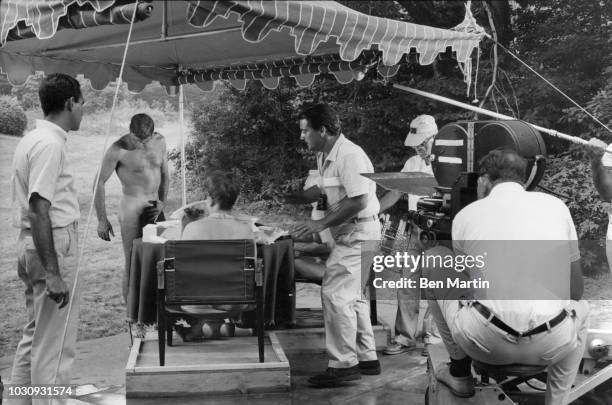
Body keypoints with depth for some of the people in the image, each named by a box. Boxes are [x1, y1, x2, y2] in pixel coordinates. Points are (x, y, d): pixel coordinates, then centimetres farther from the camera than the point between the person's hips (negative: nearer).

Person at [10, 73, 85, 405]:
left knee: (35, 335, 18)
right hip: (54, 244, -10)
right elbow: (38, 209, -23)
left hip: (32, 244, 10)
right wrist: (53, 273, -25)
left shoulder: (33, 138, 14)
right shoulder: (50, 144, -16)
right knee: (55, 344, -4)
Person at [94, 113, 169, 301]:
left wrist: (162, 202, 4)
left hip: (154, 207, 6)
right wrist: (102, 219, -9)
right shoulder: (118, 150, -13)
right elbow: (99, 183, -8)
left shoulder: (160, 141, 5)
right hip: (132, 206, -5)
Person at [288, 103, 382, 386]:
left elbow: (358, 201, -25)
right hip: (350, 234, 11)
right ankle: (367, 358, 26)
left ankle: (343, 364, -4)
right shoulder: (324, 156, 10)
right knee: (352, 296, 16)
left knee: (335, 294, -11)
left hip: (358, 233, -11)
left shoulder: (349, 156, -21)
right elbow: (322, 190, 23)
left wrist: (321, 224, -24)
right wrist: (285, 200, 19)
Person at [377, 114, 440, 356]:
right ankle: (405, 336, 13)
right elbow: (395, 193, 15)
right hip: (415, 231, 6)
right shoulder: (412, 164, 14)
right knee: (406, 285, 5)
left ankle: (433, 336, 12)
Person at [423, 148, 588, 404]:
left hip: (484, 342, -2)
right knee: (580, 309, 38)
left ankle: (459, 373, 28)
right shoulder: (556, 205, 13)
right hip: (552, 345, 2)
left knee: (432, 263, 24)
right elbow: (575, 290, 19)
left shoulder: (466, 214, 10)